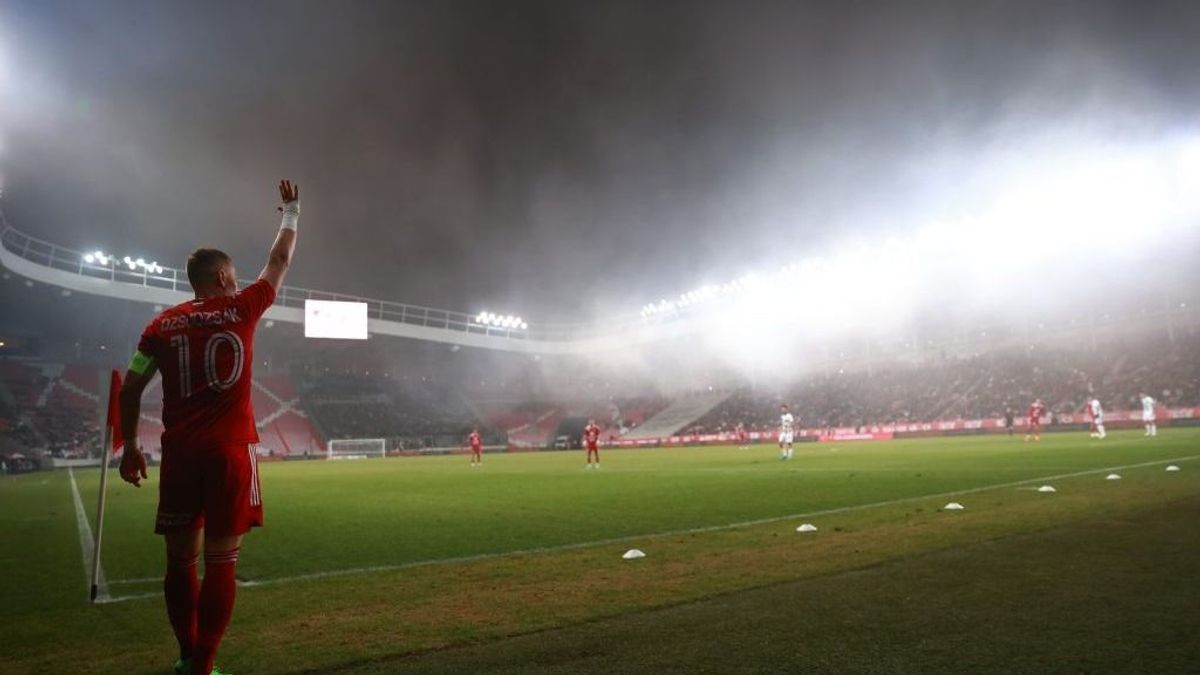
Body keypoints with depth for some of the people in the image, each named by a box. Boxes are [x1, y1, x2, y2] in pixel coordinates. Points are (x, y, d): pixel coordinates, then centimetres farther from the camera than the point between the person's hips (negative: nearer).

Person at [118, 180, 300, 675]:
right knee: (221, 562, 1)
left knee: (181, 558, 13)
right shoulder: (242, 309, 1)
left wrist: (130, 445, 16)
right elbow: (280, 262, 13)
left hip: (180, 451, 4)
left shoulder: (162, 324, 7)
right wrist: (292, 212, 28)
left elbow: (131, 388, 7)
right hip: (230, 451, -3)